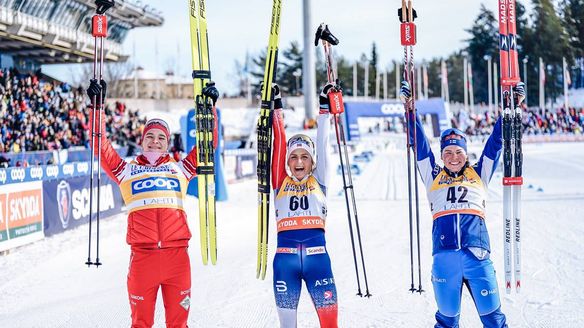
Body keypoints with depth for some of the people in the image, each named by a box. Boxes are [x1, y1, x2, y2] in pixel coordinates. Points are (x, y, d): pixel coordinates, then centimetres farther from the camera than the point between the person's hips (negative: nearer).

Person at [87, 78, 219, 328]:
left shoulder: (180, 169, 17)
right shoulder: (127, 171, 15)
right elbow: (101, 146, 8)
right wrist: (97, 106, 3)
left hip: (177, 254, 1)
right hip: (142, 256, -1)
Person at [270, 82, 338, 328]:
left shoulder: (319, 181, 13)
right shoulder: (281, 183, 12)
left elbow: (322, 143, 11)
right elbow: (278, 143, 10)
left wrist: (324, 107, 9)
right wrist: (276, 107, 8)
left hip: (317, 254, -1)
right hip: (285, 257, 1)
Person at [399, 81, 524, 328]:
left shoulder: (478, 175, 20)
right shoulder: (433, 177, 20)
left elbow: (496, 141, 20)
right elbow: (419, 143, 18)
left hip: (477, 253, 0)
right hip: (444, 254, 0)